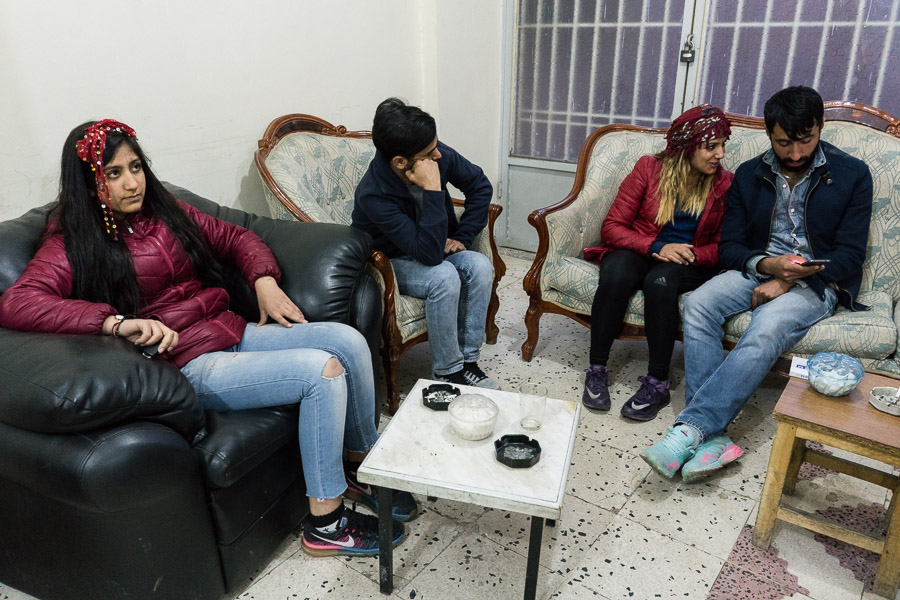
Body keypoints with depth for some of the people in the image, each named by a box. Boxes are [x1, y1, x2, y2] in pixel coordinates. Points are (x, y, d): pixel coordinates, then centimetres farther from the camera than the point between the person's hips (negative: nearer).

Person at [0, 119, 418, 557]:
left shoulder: (164, 210, 15)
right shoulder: (72, 245, -3)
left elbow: (235, 237, 21)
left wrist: (265, 281, 2)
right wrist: (118, 322, -30)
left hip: (234, 334, 7)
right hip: (190, 367, -7)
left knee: (348, 340, -13)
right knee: (322, 370, -25)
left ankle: (365, 463, 7)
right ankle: (325, 523, -12)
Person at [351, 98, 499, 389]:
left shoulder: (439, 155, -19)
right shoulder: (373, 194, -34)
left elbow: (480, 186, 0)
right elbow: (429, 253, -38)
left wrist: (462, 238, -7)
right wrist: (433, 189, -43)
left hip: (435, 250, 6)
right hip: (390, 263, -5)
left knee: (480, 265, -22)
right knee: (444, 276, -33)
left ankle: (467, 360, -10)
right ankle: (447, 372, -15)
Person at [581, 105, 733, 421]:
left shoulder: (725, 184, 3)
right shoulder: (649, 168, -1)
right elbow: (612, 226, -5)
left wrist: (691, 254, -16)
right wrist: (656, 247, -19)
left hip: (690, 263, 0)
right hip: (638, 250, 0)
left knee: (660, 281, -37)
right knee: (615, 276, -36)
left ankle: (657, 383, -27)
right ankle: (597, 370, -21)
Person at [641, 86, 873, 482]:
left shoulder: (852, 174, 2)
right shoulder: (749, 175, 9)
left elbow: (850, 254, -3)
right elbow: (729, 246, 5)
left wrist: (787, 282, -16)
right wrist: (766, 264, -17)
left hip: (816, 283, -3)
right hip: (758, 269, 3)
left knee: (765, 334, -35)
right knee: (698, 304, -29)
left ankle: (689, 430, -38)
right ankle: (712, 435, -34)